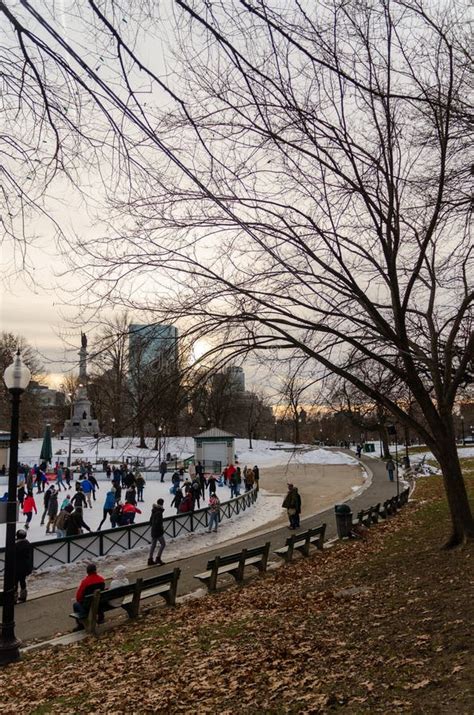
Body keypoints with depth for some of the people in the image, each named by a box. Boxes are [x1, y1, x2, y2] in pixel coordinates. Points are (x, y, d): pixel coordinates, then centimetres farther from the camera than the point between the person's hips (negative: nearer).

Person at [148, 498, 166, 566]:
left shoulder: (154, 511, 7)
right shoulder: (159, 512, -21)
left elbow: (150, 520, 16)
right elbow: (158, 523, -27)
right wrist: (162, 528, -12)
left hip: (153, 531, 9)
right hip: (158, 531, -9)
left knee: (153, 545, 14)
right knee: (163, 544, 4)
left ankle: (150, 559, 19)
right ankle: (158, 558, 4)